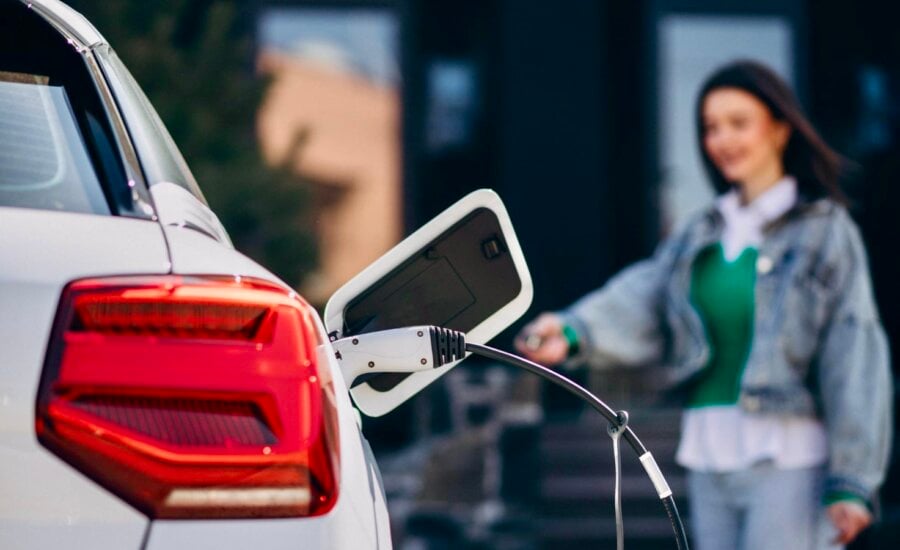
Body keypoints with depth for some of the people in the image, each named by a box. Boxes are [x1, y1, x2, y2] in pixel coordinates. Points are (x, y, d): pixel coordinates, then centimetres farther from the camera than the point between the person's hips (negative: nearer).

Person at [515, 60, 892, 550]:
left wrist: (851, 482, -11)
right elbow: (641, 303, -3)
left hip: (788, 459, -6)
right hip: (709, 458, 6)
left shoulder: (826, 231, -2)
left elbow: (856, 358, -6)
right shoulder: (699, 237, 14)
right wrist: (574, 331, -25)